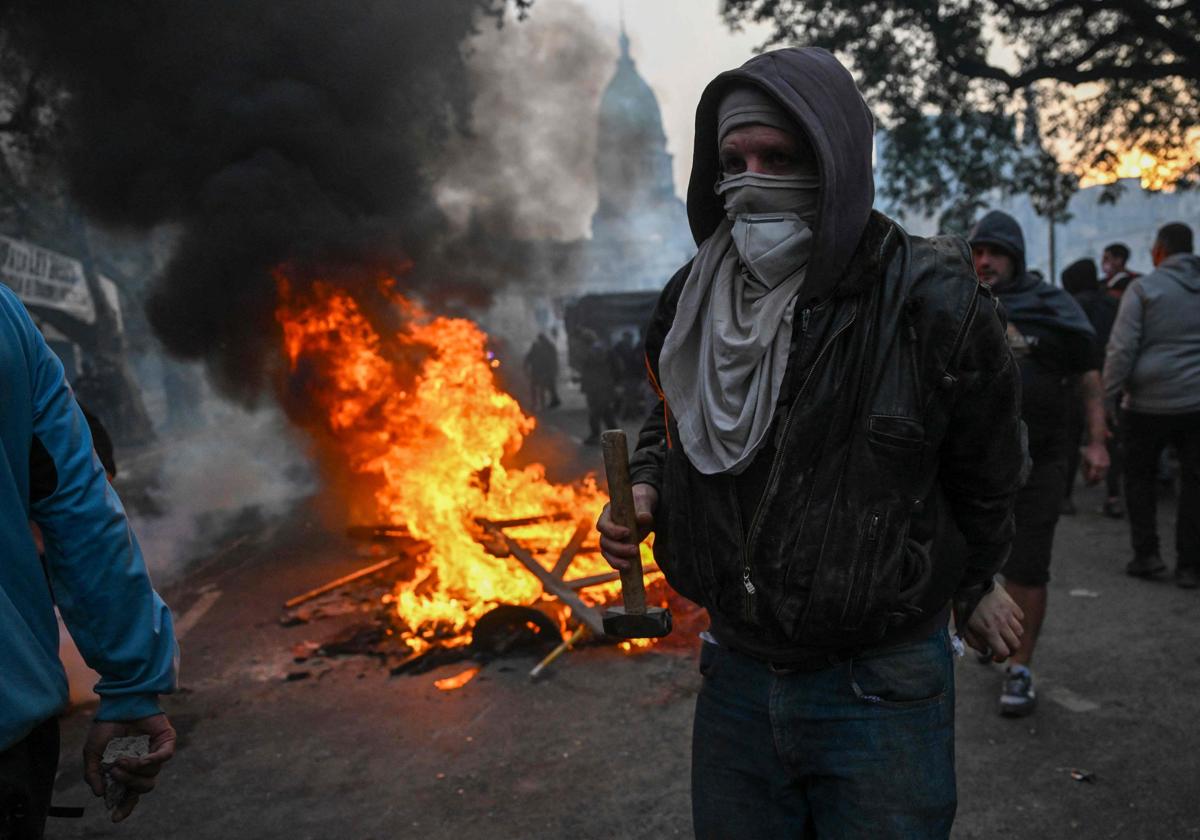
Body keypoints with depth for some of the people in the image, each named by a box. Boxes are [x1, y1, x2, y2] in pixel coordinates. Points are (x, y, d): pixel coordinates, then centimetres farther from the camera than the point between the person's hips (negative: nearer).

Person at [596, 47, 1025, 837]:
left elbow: (986, 476, -1)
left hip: (881, 686, -4)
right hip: (736, 674, 5)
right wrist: (644, 489, -4)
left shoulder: (933, 303, -17)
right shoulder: (692, 302, -3)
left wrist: (971, 585, 14)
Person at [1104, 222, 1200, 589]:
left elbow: (1122, 349, -11)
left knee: (1139, 476, 13)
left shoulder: (1144, 288, -6)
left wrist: (1108, 397, -6)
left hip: (1149, 403, -3)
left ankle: (1146, 553, 9)